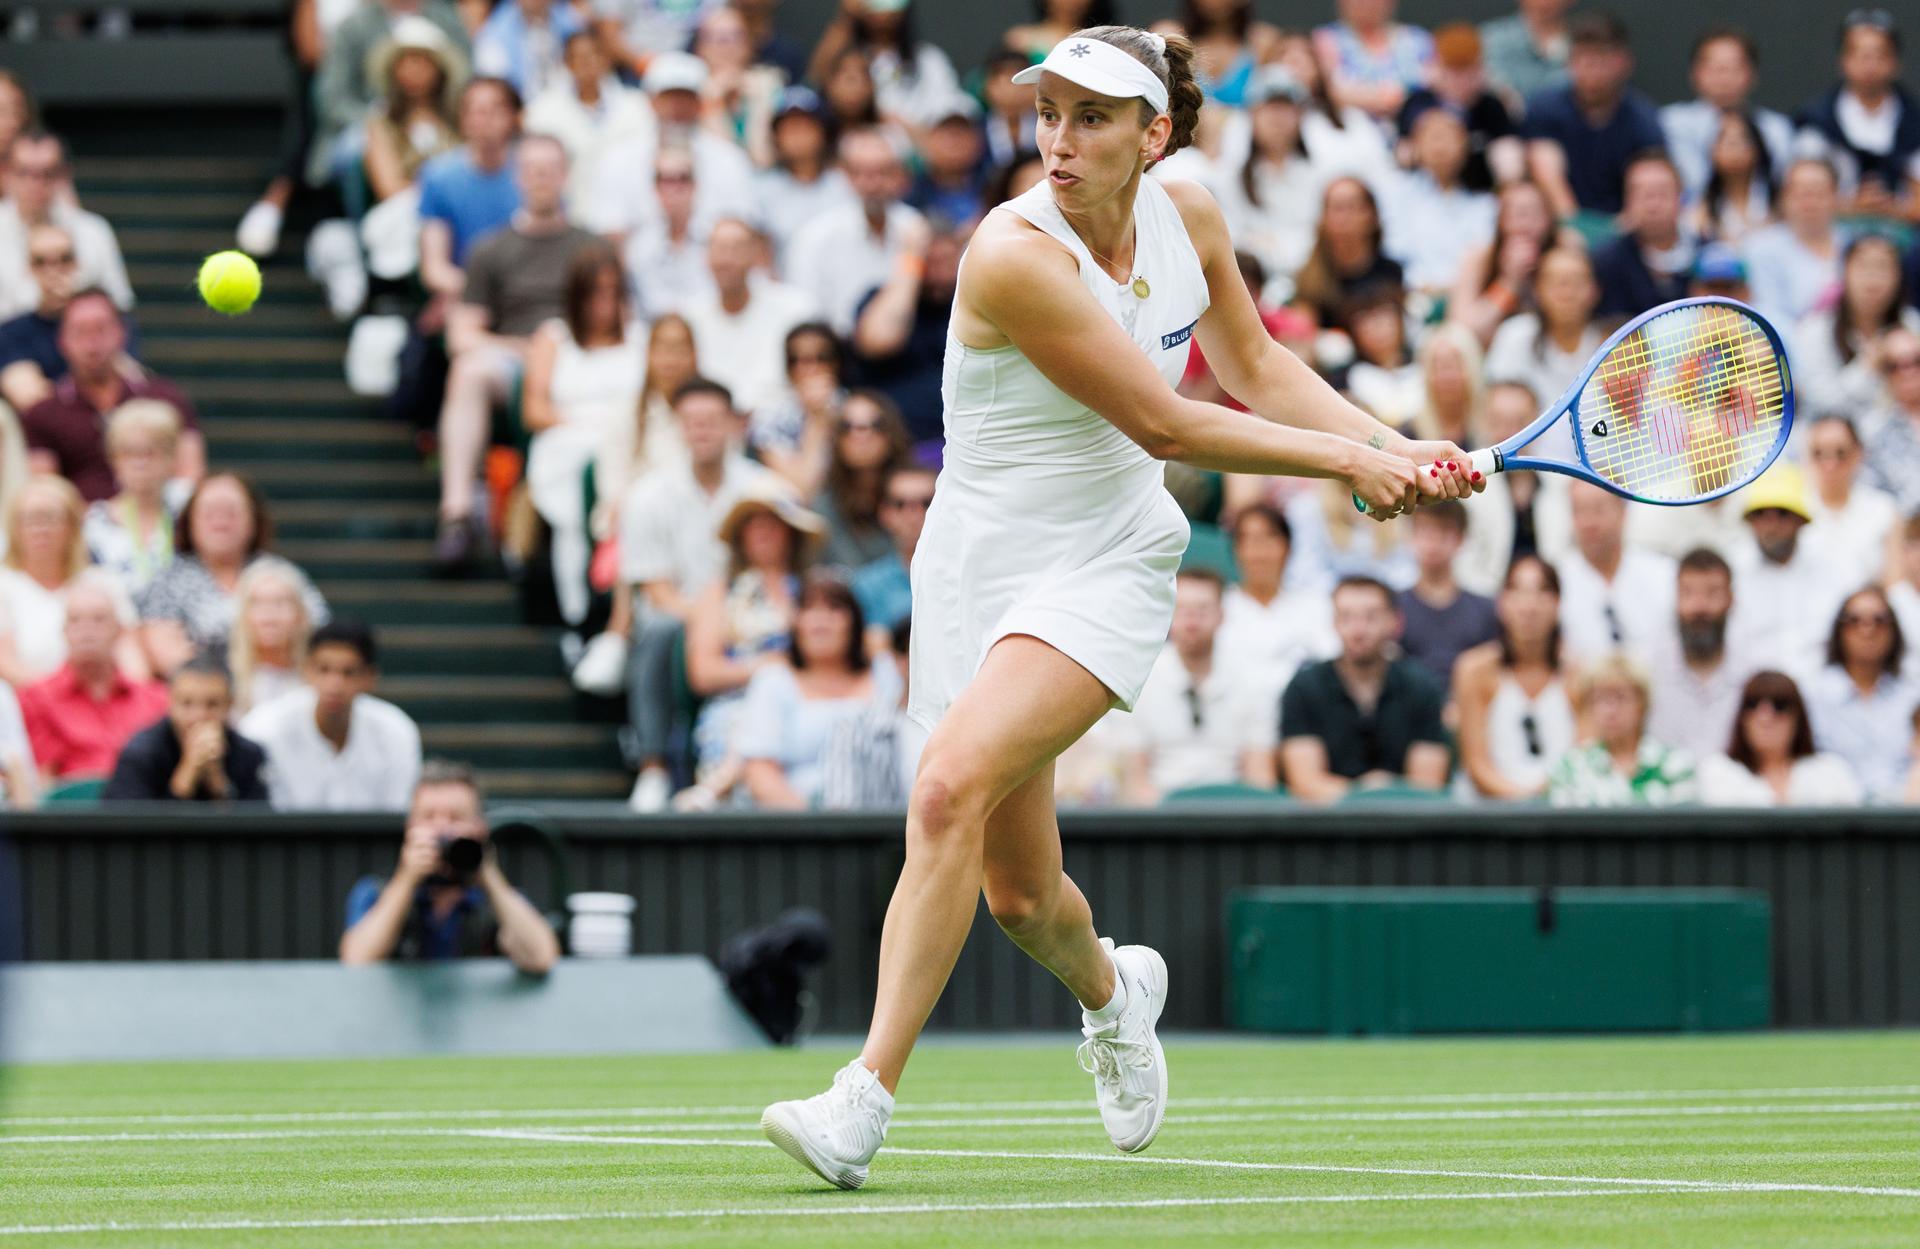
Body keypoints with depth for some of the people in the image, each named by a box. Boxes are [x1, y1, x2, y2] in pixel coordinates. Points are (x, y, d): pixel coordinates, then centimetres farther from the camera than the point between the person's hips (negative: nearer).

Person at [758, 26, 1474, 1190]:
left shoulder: (1189, 217, -5)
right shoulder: (1015, 254, -22)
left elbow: (1260, 370, 14)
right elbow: (1164, 424, -18)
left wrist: (1397, 449, 3)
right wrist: (1349, 461, -13)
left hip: (1108, 562, 1)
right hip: (982, 562, -1)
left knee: (955, 782, -25)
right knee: (1018, 892, 6)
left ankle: (865, 1100, -25)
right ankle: (1107, 987, 45)